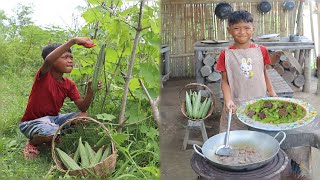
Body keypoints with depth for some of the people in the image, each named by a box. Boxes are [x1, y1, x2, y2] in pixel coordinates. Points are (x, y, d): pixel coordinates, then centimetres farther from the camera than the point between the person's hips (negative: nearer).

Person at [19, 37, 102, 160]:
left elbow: (83, 107, -7)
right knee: (54, 133, -37)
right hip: (31, 122, -7)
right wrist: (73, 41, -48)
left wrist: (90, 91, -27)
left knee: (84, 116, -11)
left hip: (53, 119, 7)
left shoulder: (69, 85, -1)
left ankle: (50, 139, 5)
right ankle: (32, 143, -1)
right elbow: (48, 60, -43)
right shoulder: (44, 76, -18)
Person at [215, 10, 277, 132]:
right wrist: (228, 101, -16)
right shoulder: (226, 55, -4)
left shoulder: (261, 50, 2)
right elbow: (225, 81, -3)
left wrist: (272, 93, 5)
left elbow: (264, 73, 11)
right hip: (236, 105, -2)